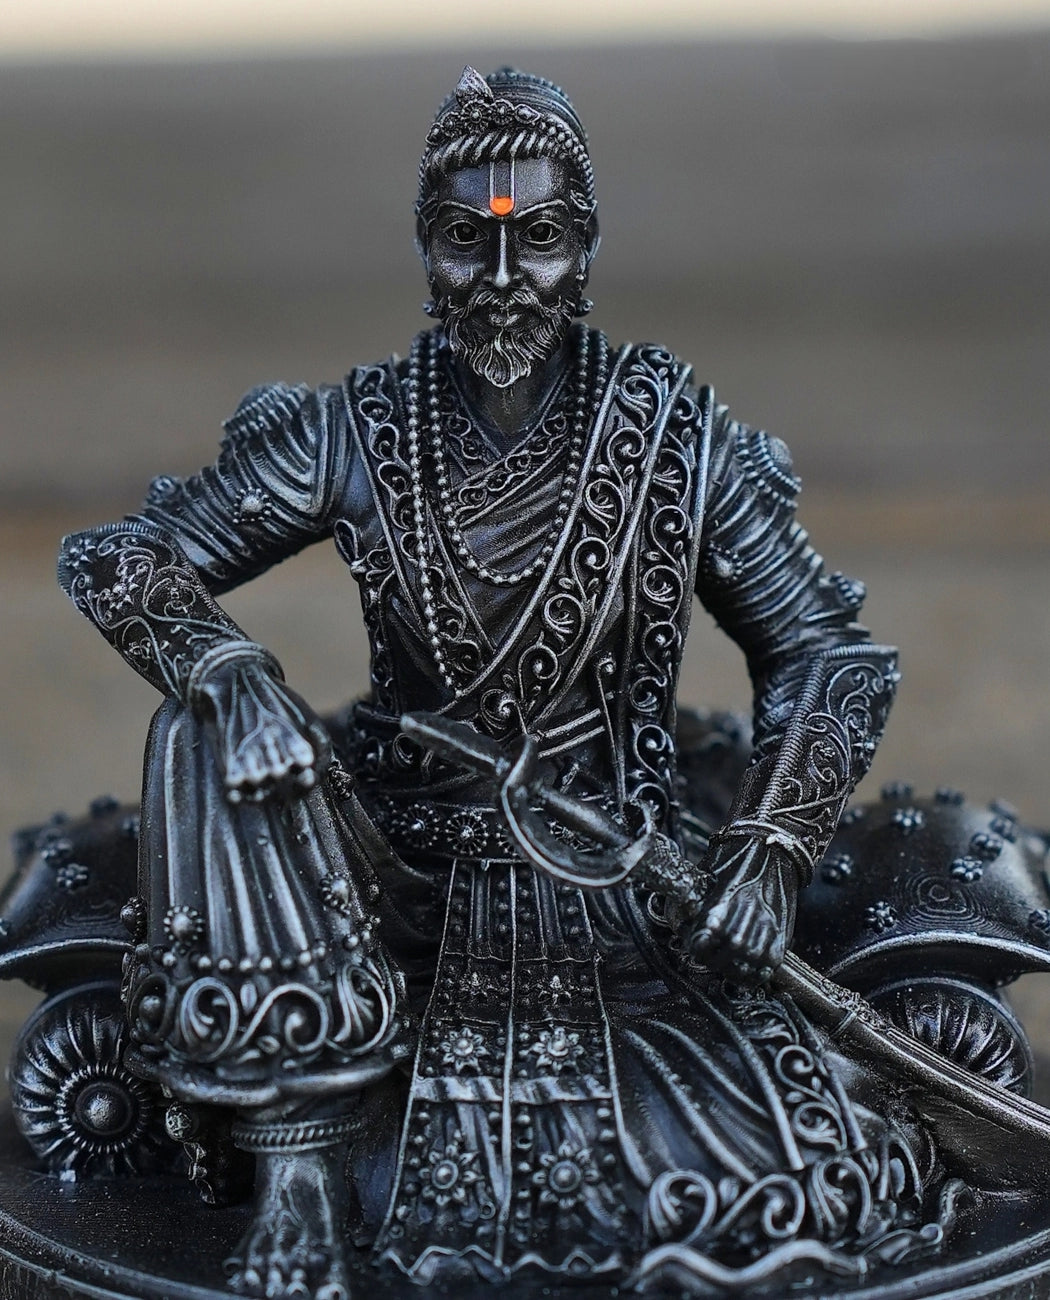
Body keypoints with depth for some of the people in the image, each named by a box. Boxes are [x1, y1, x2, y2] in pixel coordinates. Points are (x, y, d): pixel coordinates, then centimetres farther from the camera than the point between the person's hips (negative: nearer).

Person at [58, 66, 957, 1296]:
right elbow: (112, 558, -3)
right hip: (404, 871, 0)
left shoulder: (677, 442, -5)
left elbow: (827, 652, 2)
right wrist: (224, 664, -24)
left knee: (826, 1188, -17)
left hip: (620, 900, 0)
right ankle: (295, 1173, -18)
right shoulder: (354, 437, -4)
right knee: (219, 735, -26)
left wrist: (770, 844, -13)